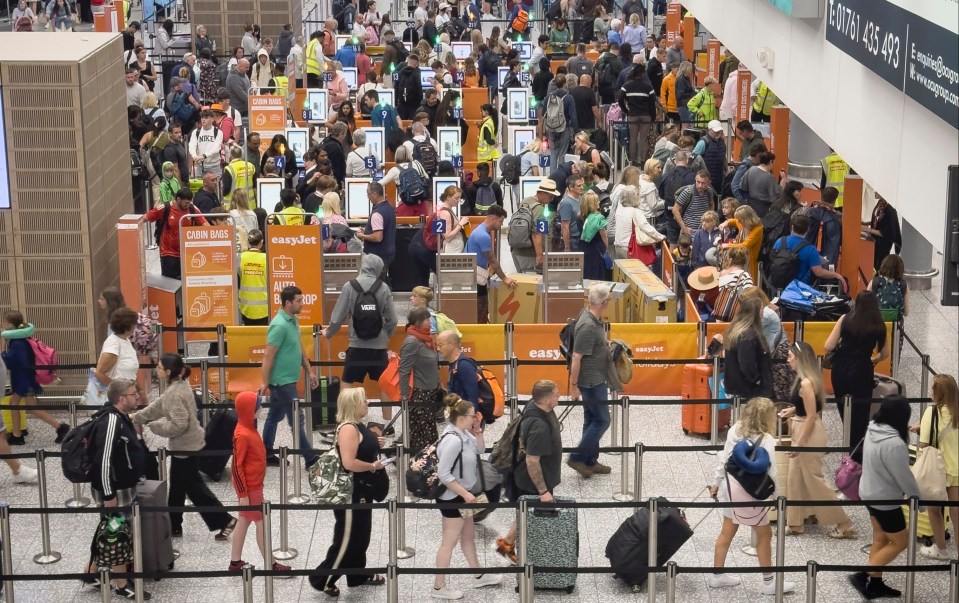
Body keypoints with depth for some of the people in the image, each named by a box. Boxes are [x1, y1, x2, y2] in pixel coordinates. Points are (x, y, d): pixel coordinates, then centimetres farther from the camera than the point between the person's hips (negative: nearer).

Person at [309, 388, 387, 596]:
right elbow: (349, 463, -32)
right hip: (350, 491, -10)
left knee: (361, 535, 21)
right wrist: (373, 466, -19)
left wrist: (375, 445, 8)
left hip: (362, 489, 10)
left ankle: (358, 575, 34)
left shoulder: (357, 425, 7)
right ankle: (323, 579, 11)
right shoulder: (348, 429, -24)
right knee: (346, 538, 0)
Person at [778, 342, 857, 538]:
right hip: (802, 431, 10)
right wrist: (792, 411, 12)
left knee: (813, 480, 0)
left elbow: (811, 416, -22)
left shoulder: (806, 383, -23)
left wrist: (799, 443, -20)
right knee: (795, 478, 16)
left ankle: (844, 524, 8)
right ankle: (795, 523, 26)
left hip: (810, 434, -10)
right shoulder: (803, 379, 6)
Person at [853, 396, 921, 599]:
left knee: (880, 539, 19)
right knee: (900, 541, 8)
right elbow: (904, 477, -21)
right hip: (884, 499, -9)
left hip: (869, 493, 9)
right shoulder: (894, 444, -31)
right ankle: (863, 576, 6)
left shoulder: (872, 431, -5)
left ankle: (875, 584, 27)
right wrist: (917, 498, -6)